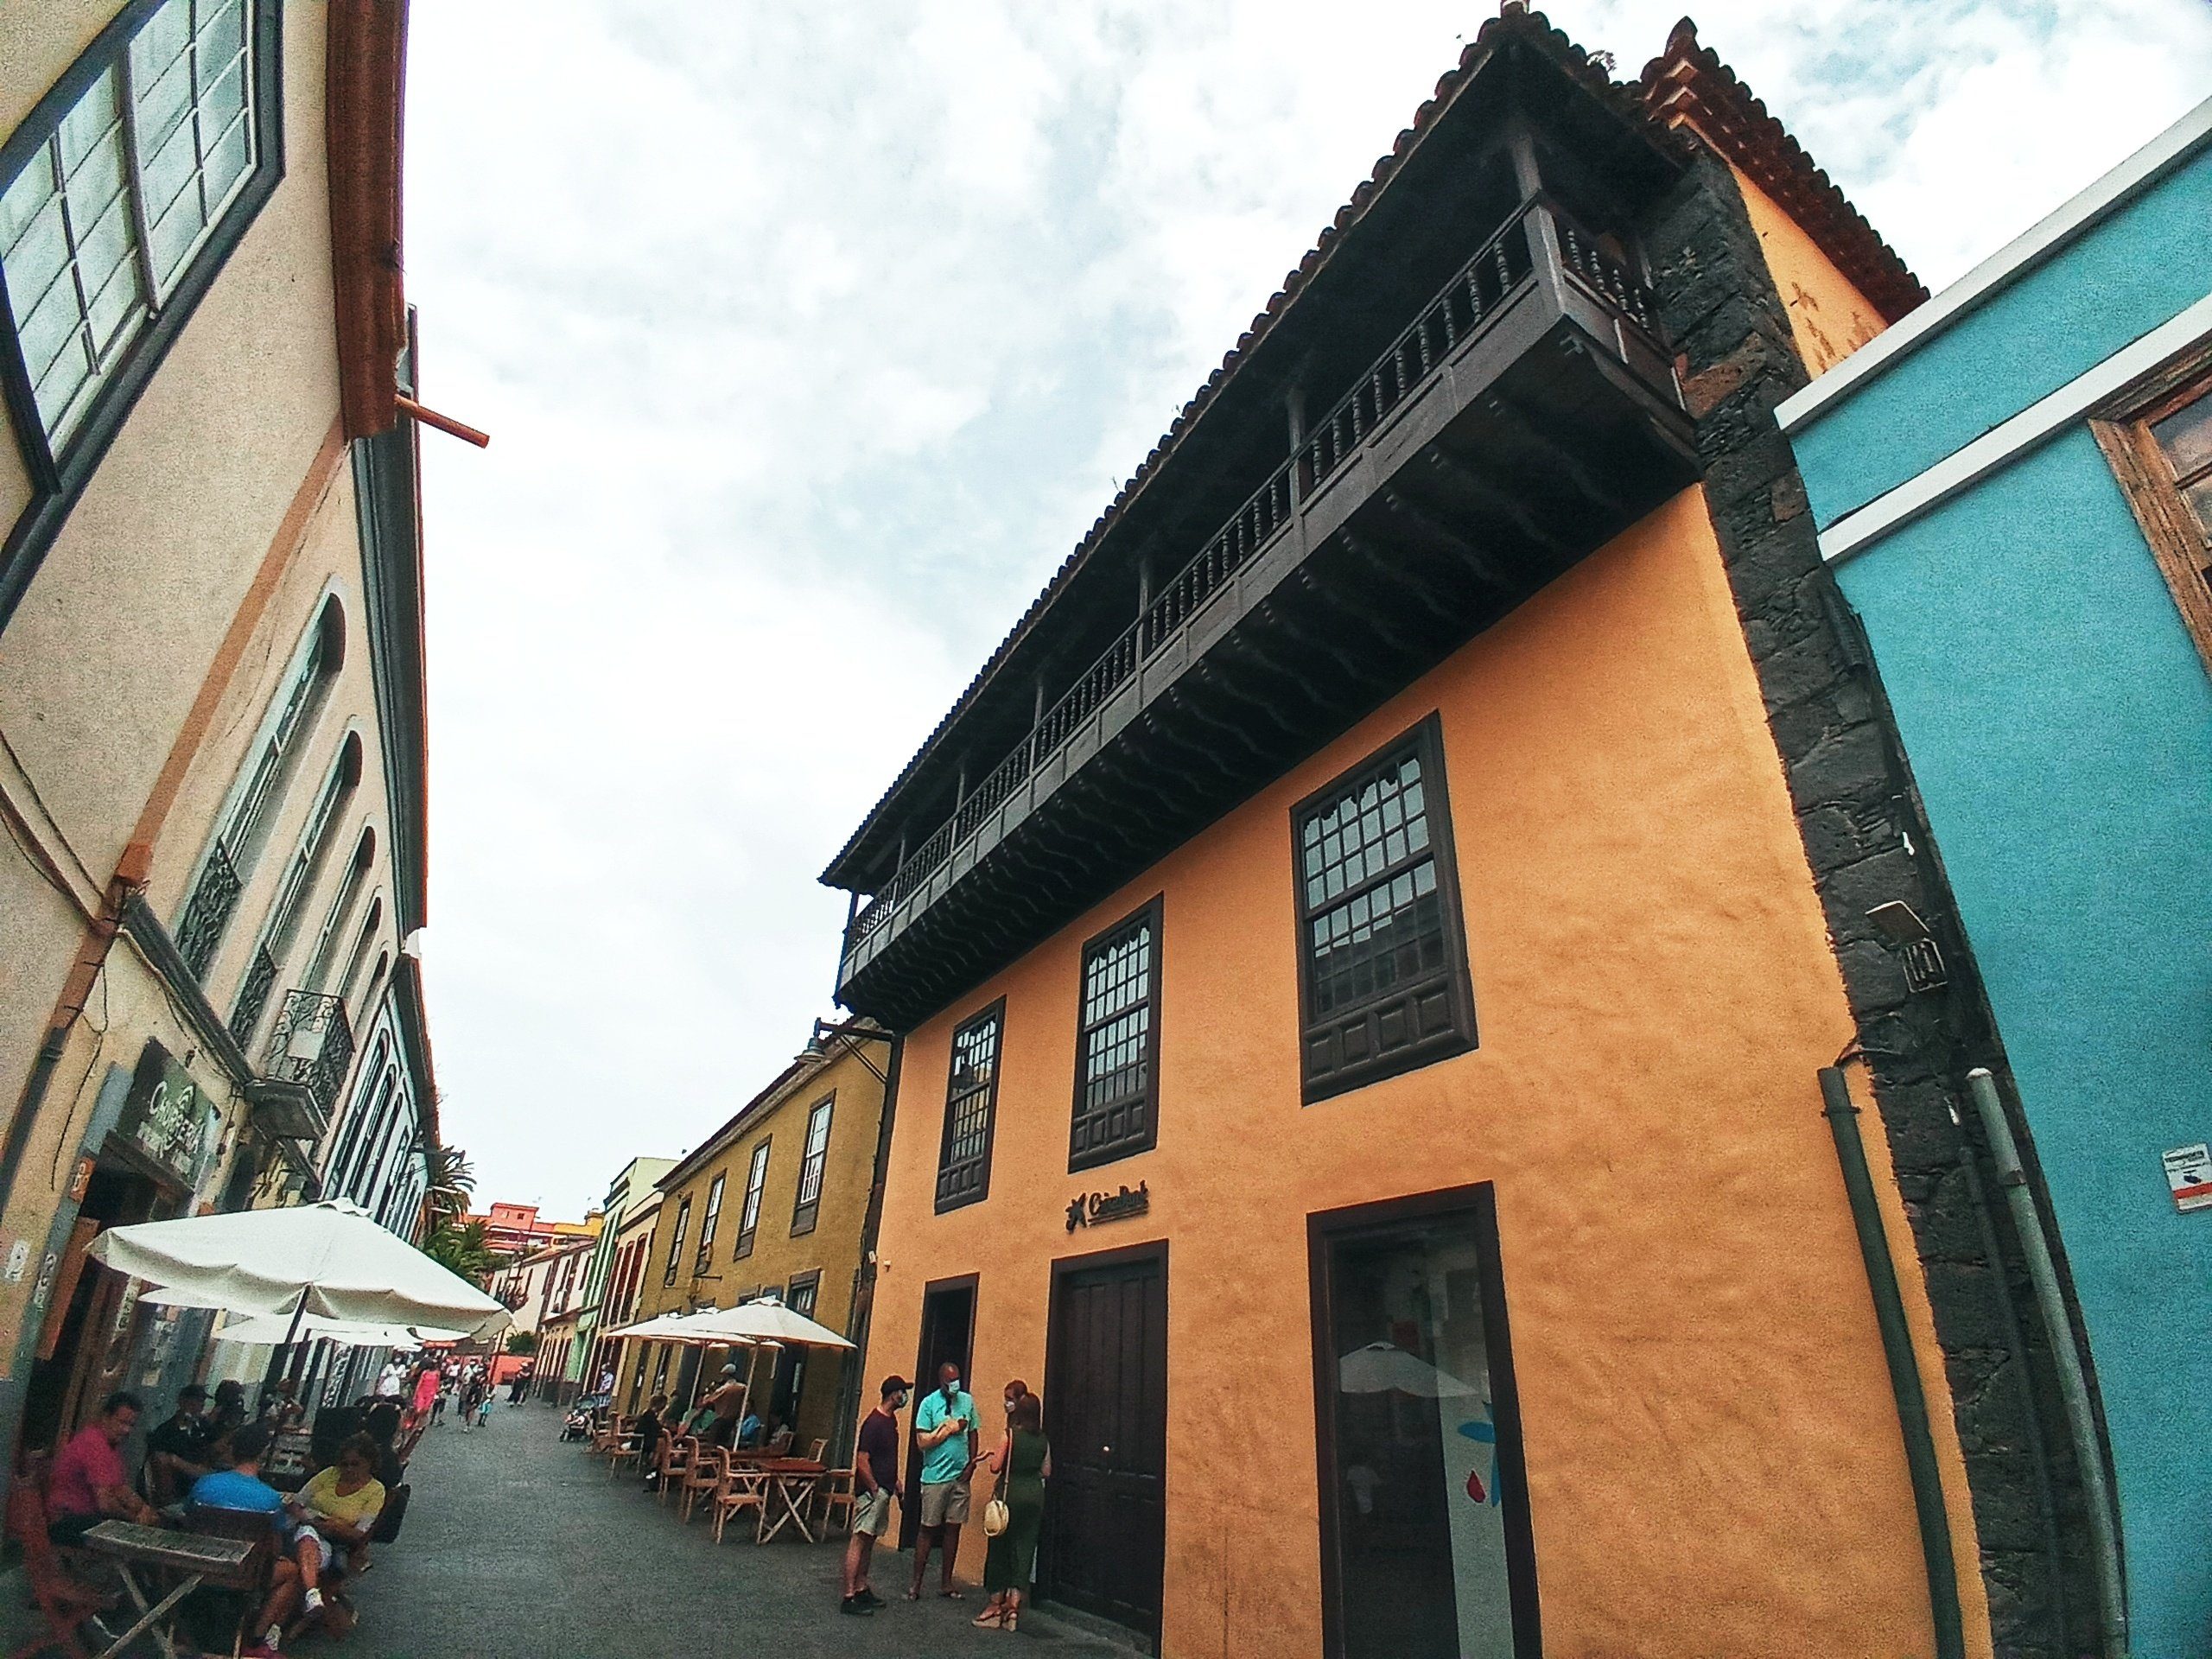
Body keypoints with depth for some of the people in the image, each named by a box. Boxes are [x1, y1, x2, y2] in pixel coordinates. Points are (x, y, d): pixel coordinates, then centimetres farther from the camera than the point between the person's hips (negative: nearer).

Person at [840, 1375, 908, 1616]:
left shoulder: (891, 1420, 10)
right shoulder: (874, 1423, -20)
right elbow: (862, 1461, -21)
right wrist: (875, 1490, -17)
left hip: (883, 1491, 10)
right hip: (871, 1491, -10)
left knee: (870, 1541, 15)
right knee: (859, 1540, -6)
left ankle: (861, 1589, 24)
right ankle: (849, 1598, -4)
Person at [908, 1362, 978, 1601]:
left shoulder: (968, 1400, 4)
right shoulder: (929, 1403, -9)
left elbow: (973, 1434, 11)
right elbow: (922, 1441, -12)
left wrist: (971, 1463, 2)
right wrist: (950, 1429, -14)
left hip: (961, 1475, 4)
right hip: (935, 1476, -4)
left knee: (953, 1528, 10)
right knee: (928, 1528, 3)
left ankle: (946, 1582, 21)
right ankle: (916, 1583, 15)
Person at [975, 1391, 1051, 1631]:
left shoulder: (1010, 1434, -11)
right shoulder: (1042, 1439, 2)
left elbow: (995, 1467, -11)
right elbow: (1046, 1471, 8)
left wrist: (989, 1459, 9)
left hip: (1011, 1492, -4)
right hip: (1035, 1495, 4)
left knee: (1001, 1546, 9)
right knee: (1025, 1548, 9)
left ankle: (996, 1603, 16)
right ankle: (1013, 1605, 9)